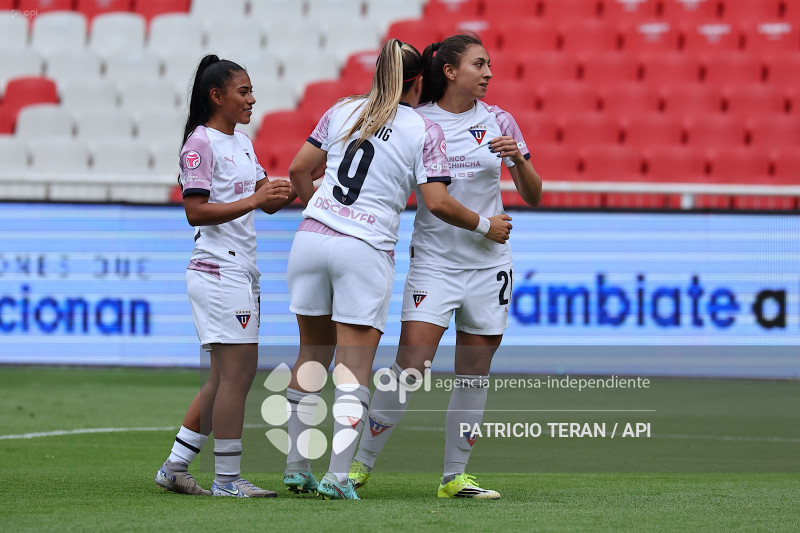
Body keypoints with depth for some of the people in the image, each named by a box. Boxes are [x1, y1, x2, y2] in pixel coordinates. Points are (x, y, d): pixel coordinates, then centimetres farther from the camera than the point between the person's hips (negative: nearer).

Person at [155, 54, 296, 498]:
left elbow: (268, 197, 20)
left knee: (225, 378, 12)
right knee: (236, 373, -10)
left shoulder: (242, 143, 18)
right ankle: (227, 479, -5)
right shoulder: (200, 144, -10)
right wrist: (253, 200, -24)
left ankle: (174, 467, 18)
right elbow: (196, 212, -17)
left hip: (241, 273, 10)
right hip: (218, 273, -10)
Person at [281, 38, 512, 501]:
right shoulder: (424, 131, 1)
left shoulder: (343, 111, 12)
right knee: (355, 366, -1)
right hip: (366, 250, -4)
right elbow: (438, 203, -6)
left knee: (313, 353, 16)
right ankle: (339, 476, -10)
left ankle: (297, 467, 19)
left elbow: (299, 171, 14)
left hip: (312, 237, 4)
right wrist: (484, 227, 10)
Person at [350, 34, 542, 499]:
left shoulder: (498, 121, 4)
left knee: (474, 373, 4)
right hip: (434, 260, -3)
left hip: (488, 263, 3)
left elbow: (533, 196, 4)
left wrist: (518, 158, -13)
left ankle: (456, 476, 14)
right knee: (411, 365, -13)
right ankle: (361, 462, -1)